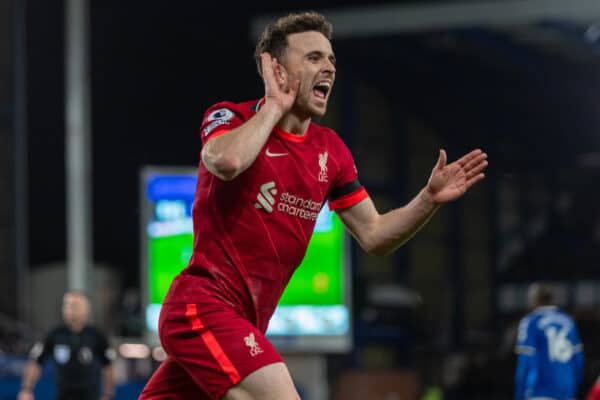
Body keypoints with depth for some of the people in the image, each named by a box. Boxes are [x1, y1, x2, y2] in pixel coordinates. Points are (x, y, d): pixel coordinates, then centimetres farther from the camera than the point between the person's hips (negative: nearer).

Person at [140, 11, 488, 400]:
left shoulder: (330, 149, 12)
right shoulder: (230, 118, -6)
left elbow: (373, 235, 15)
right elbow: (227, 161, -31)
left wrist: (429, 199, -2)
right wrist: (275, 106, -15)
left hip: (245, 321, 8)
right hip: (205, 305, -8)